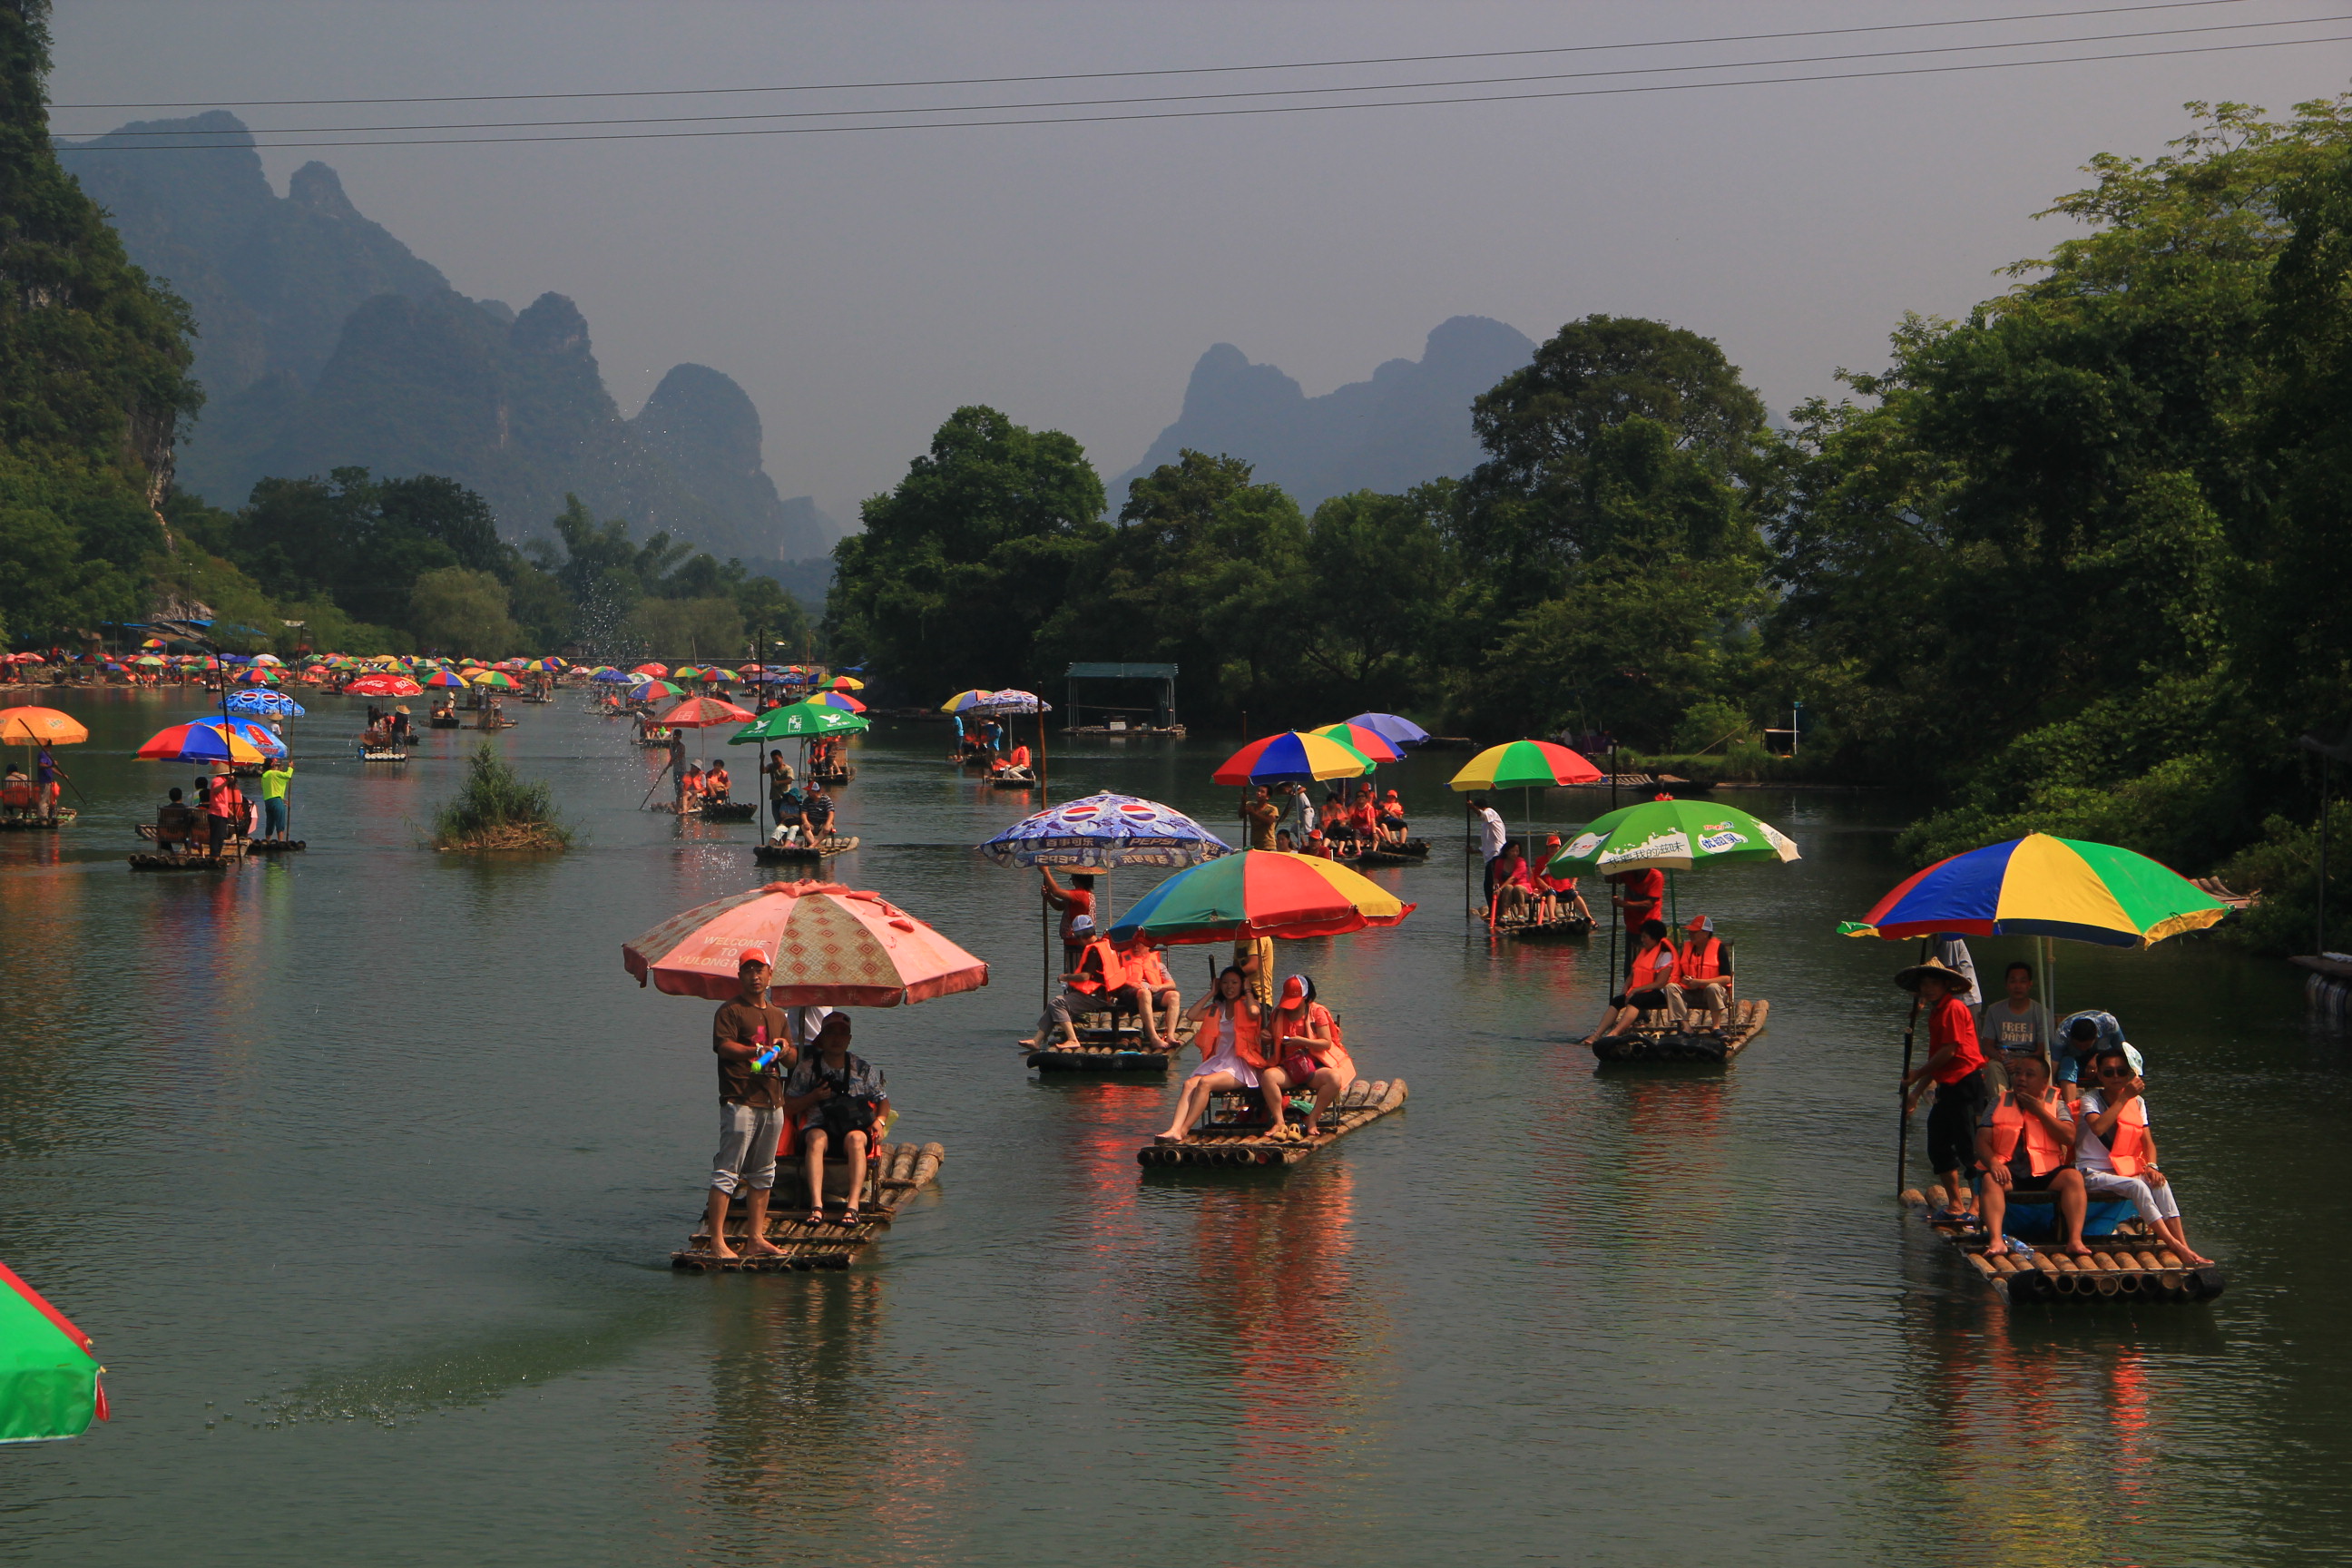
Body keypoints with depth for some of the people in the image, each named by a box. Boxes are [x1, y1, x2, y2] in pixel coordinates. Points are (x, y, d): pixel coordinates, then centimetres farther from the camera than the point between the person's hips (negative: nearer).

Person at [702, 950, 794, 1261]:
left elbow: (793, 1061, 21)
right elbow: (723, 1045, -16)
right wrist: (756, 1051, -30)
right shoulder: (730, 1011, -1)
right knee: (727, 1170, -9)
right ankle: (717, 1241, -11)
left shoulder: (778, 1016, 21)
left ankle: (755, 1238, 15)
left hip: (773, 1101, 7)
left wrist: (785, 1051, -2)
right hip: (740, 1099, -7)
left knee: (763, 1173, 10)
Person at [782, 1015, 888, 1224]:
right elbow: (789, 1108, 9)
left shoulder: (862, 1068, 15)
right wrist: (814, 1096, -8)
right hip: (819, 1126, -1)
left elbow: (883, 1101, 19)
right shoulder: (807, 1067, 10)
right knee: (817, 1139, -37)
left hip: (854, 1128, 1)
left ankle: (853, 1205, -45)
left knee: (855, 1139, -36)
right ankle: (816, 1205, -49)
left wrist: (879, 1120, -2)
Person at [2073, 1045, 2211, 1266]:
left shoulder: (2137, 1102, 11)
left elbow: (2148, 1141, 6)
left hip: (2127, 1169, 5)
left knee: (2159, 1184, -26)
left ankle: (2184, 1247, -34)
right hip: (2093, 1174, -5)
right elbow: (2098, 1127, -29)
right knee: (2136, 1186, -32)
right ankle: (2175, 1246, -38)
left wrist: (2150, 1166, -15)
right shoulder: (2090, 1100, -6)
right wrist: (2124, 1097, -27)